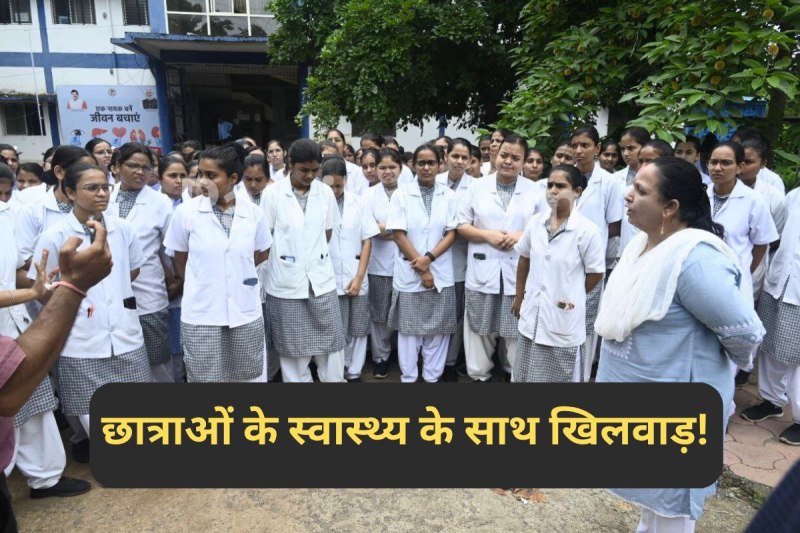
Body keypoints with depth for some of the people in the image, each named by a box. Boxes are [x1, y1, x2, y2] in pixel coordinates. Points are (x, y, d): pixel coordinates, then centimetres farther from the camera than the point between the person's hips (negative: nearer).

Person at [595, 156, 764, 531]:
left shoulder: (693, 258, -27)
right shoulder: (643, 243, 2)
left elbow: (745, 332, -23)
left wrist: (716, 363, -5)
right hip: (639, 399, 9)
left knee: (670, 502, 13)